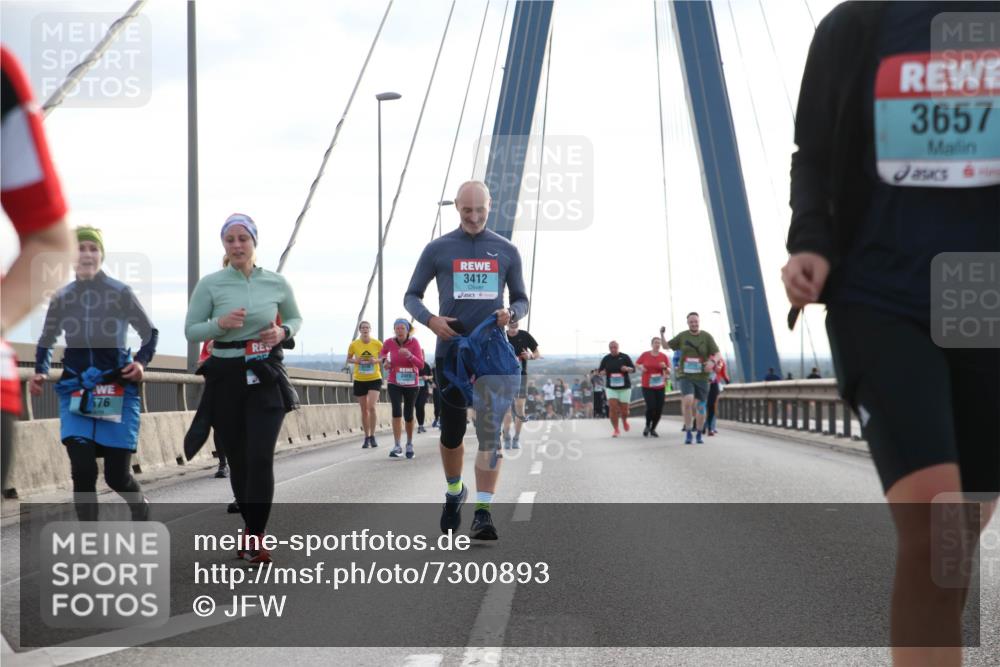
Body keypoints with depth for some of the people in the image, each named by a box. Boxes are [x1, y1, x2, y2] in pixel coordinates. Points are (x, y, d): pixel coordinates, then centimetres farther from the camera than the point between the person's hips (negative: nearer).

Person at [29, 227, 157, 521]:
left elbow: (150, 333, 8)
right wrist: (40, 372, -1)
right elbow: (45, 342, 17)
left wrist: (142, 362, -11)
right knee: (82, 469, -13)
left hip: (117, 390, -2)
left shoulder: (121, 293, -3)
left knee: (117, 475, -1)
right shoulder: (61, 298, 4)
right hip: (76, 390, 2)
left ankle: (140, 505, 35)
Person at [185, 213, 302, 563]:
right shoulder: (210, 284, -2)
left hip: (266, 376, 0)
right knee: (237, 459, 7)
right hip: (225, 377, 1)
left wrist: (283, 332, -5)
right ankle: (251, 527, 25)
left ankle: (255, 536, -9)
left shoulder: (277, 282, 1)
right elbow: (190, 330, 2)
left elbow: (295, 318, 17)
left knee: (261, 457, -14)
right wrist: (220, 324, -17)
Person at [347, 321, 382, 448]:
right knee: (364, 410, 8)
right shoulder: (354, 344, -4)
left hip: (374, 379, -2)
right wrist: (355, 361, -12)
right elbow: (348, 359, 10)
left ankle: (372, 436, -4)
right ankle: (367, 438, 19)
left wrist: (376, 361, -14)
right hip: (359, 380, 2)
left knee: (372, 407, -17)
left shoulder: (377, 344, -6)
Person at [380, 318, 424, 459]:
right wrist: (384, 361, -7)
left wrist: (409, 355, -36)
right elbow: (382, 353, 14)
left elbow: (421, 365, -20)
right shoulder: (390, 342, -10)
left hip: (411, 384, 0)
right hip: (394, 383, 0)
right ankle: (397, 447, -20)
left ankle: (409, 445, 32)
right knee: (396, 411, -19)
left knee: (408, 415, 9)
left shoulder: (414, 342, -15)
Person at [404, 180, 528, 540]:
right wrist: (430, 320, -13)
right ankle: (454, 492, 34)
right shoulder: (438, 249, 4)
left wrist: (511, 313, -10)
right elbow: (411, 297, 8)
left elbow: (521, 299, 13)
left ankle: (483, 510, -9)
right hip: (450, 351, 0)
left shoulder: (506, 251, 7)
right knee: (451, 433, 9)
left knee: (490, 432, -8)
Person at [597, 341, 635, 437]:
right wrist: (602, 372, -12)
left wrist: (627, 368, -19)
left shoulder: (625, 357, -2)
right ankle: (616, 430, -4)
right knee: (612, 408, -14)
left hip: (625, 387, -1)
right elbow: (600, 370, 11)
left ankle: (624, 420, 38)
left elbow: (633, 368, 3)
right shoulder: (606, 359, 2)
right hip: (611, 388, 1)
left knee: (624, 410, 2)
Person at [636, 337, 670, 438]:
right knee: (651, 407, -17)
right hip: (647, 386, -2)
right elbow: (636, 364, 14)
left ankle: (653, 429, 18)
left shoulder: (664, 356, 1)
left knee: (659, 409, -1)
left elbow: (669, 372, 4)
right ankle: (647, 426, 9)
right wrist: (641, 367, -7)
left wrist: (665, 367, -17)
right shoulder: (645, 355, -1)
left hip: (660, 387, 2)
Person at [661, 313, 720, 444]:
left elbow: (717, 354, -5)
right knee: (688, 401, -24)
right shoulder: (682, 336, 5)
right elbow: (666, 345, 12)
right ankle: (688, 431, -10)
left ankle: (699, 435, 24)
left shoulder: (707, 336, -2)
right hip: (685, 376, 0)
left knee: (700, 406, 6)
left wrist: (712, 362, -26)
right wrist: (661, 334, -7)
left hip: (701, 377, 0)